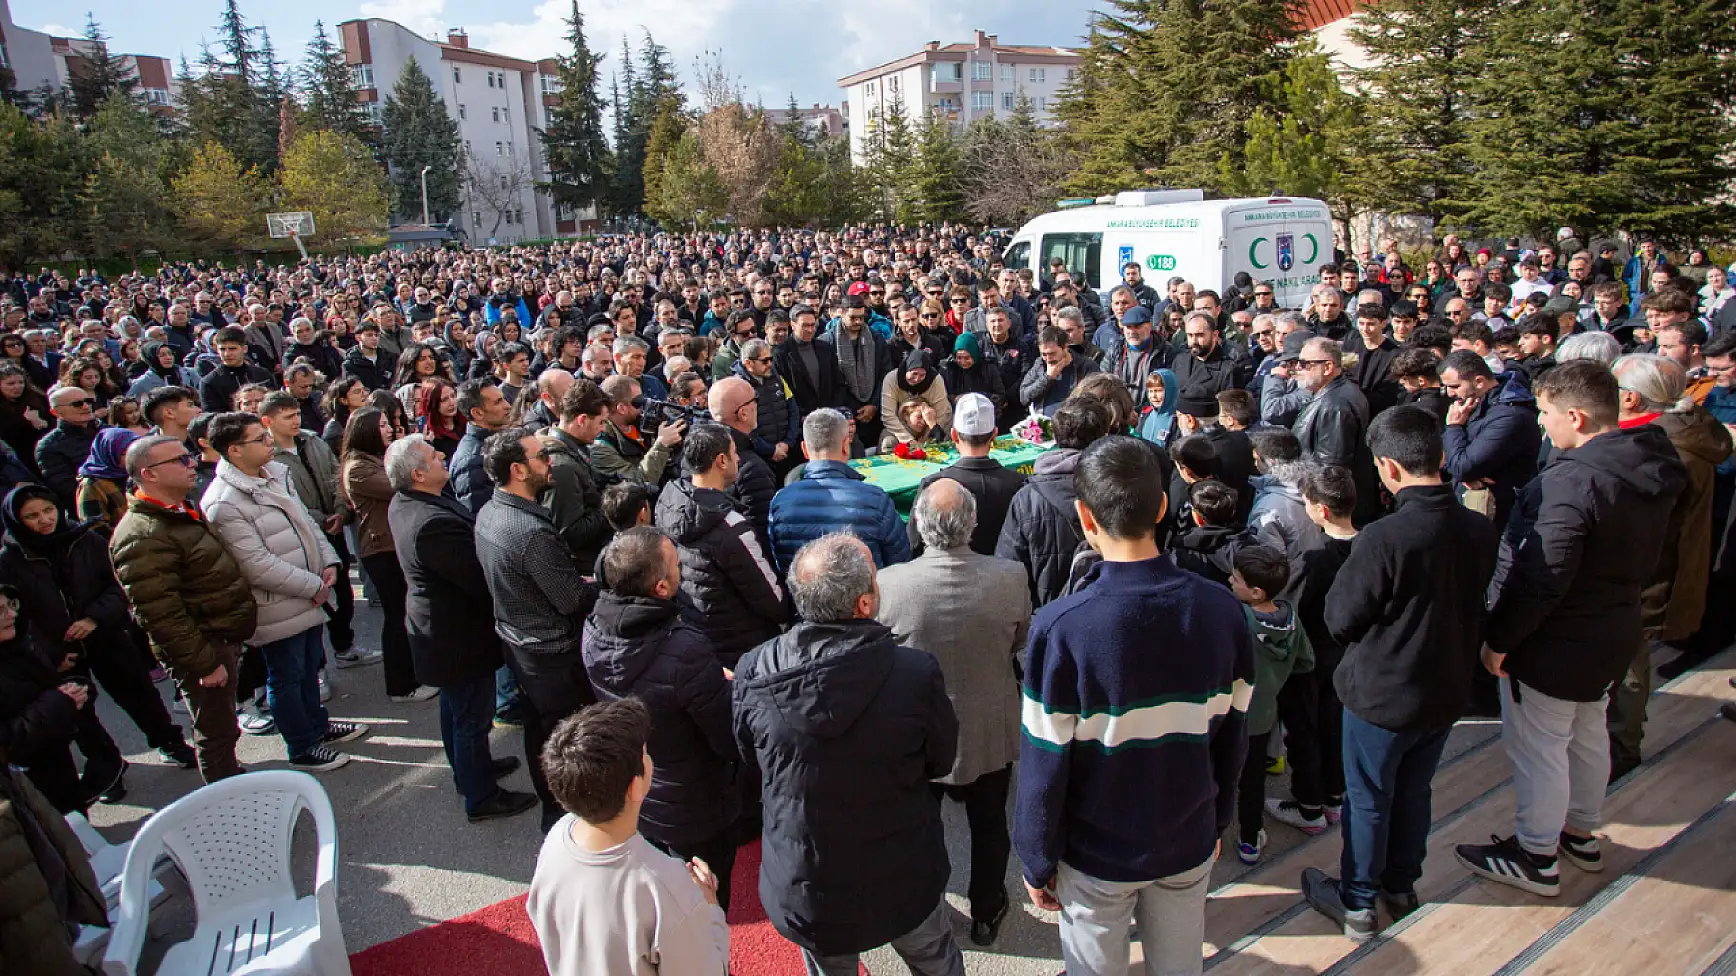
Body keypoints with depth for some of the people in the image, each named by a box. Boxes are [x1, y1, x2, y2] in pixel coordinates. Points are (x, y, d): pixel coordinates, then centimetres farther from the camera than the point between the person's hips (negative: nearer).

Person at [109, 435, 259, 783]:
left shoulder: (185, 512, 10)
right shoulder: (143, 537, -24)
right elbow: (160, 614, -26)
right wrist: (205, 662, -22)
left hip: (223, 639, 10)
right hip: (202, 649, -10)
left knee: (221, 728, 23)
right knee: (216, 733, 4)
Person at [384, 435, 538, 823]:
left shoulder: (403, 502, -3)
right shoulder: (433, 523, -35)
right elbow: (481, 579, -30)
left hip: (438, 627, 10)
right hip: (461, 637, -10)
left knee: (454, 706, 28)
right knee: (473, 717, 8)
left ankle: (468, 769, 49)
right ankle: (481, 798, 25)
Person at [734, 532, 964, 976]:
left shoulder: (752, 672, -21)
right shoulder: (917, 673, -28)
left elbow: (750, 768, -2)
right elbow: (940, 762, -8)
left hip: (801, 890, 1)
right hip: (904, 885, -1)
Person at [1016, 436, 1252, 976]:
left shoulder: (1060, 627, -27)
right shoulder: (1221, 609, -14)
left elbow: (1045, 766, -19)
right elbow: (1232, 737, -1)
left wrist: (1037, 860, -4)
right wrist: (1217, 821, 14)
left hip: (1097, 854, -3)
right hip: (1190, 845, 3)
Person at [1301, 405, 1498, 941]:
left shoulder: (1384, 537, -30)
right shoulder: (1481, 529, -10)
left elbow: (1340, 619, -19)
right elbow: (1475, 606, 5)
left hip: (1381, 694, -6)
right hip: (1447, 691, 6)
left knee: (1368, 799, 13)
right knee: (1414, 791, 24)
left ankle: (1356, 903, 29)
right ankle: (1401, 884, 43)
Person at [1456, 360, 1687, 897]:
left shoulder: (1571, 481, -30)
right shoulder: (1652, 470, 0)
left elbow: (1538, 580, -29)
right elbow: (1646, 559, 12)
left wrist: (1498, 640, -19)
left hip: (1554, 644, -9)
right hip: (1615, 631, 9)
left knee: (1538, 748, 6)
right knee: (1588, 735, 24)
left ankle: (1535, 858, 21)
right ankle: (1581, 833, 43)